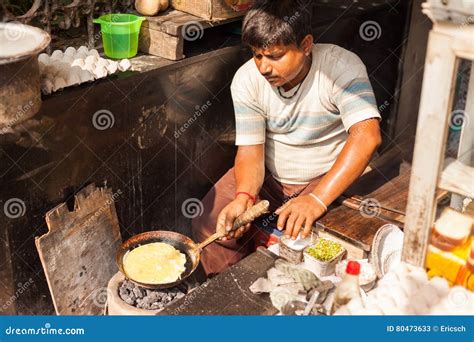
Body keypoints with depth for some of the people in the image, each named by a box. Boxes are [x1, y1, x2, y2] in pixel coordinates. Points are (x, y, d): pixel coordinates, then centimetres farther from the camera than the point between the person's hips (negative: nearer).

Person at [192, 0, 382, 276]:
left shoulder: (342, 67, -23)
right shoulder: (247, 80, -11)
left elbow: (367, 137, -35)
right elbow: (250, 150, -12)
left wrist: (317, 200, -44)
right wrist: (244, 197, -35)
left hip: (331, 179, -3)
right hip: (267, 176, 4)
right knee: (209, 225, -10)